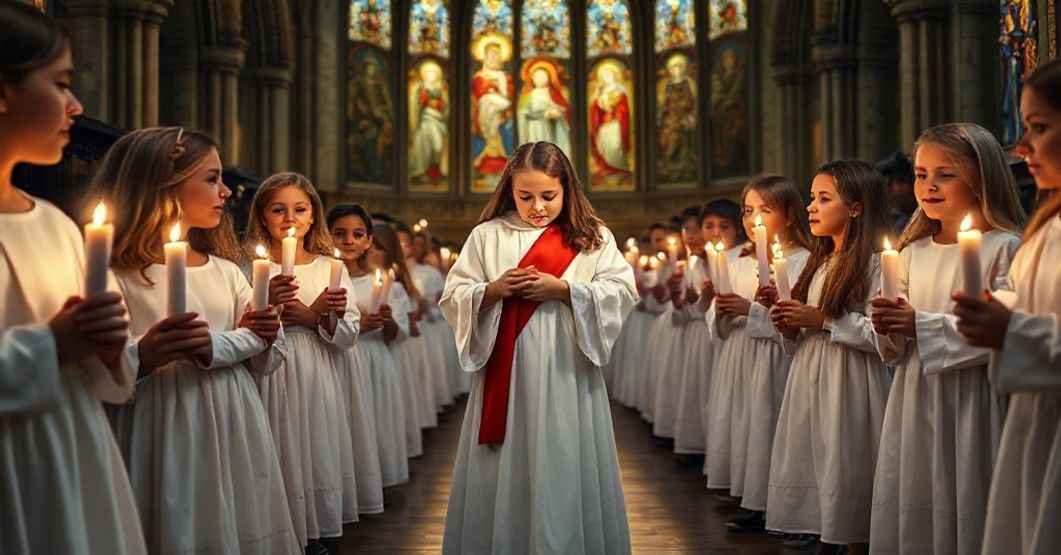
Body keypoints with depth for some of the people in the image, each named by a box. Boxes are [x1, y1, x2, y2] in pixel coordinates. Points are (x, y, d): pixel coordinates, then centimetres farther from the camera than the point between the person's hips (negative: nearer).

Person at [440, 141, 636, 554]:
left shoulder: (593, 236, 5)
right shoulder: (487, 235, 6)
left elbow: (621, 292, -3)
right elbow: (452, 299, 5)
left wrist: (562, 289, -14)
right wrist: (492, 291, -14)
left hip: (567, 375, -1)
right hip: (505, 375, 1)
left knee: (564, 468, 2)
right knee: (504, 471, 5)